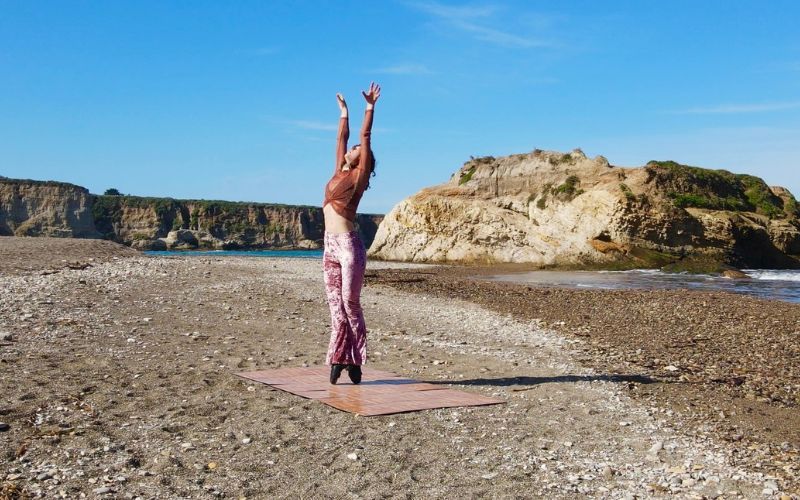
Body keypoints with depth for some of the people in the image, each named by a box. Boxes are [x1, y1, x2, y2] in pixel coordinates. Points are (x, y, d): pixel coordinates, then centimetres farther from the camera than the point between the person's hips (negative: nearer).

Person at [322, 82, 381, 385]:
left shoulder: (359, 175, 3)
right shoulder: (339, 172, 18)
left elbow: (366, 136, -1)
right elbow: (342, 137, 28)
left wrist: (370, 107, 2)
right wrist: (344, 112, 39)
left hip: (348, 245, -7)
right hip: (330, 246, 7)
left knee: (350, 302, -6)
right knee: (336, 304, 4)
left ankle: (355, 360, 0)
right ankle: (339, 359, 6)